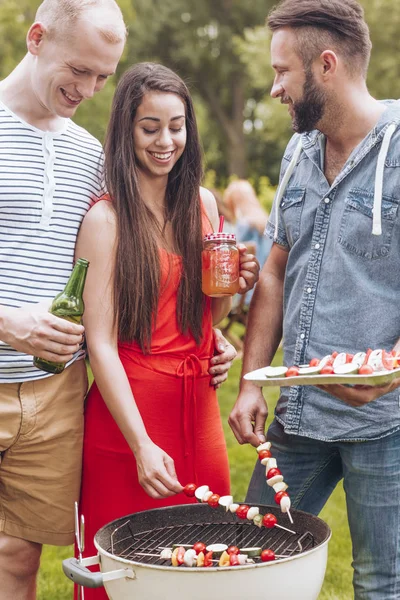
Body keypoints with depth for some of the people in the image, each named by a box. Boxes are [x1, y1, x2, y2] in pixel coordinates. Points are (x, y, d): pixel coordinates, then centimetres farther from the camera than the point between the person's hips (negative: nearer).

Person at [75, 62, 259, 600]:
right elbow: (100, 343, -13)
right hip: (126, 411, -5)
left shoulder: (203, 206, 8)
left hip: (198, 409, 5)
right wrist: (143, 445, -20)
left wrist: (234, 286, -4)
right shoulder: (106, 218, -9)